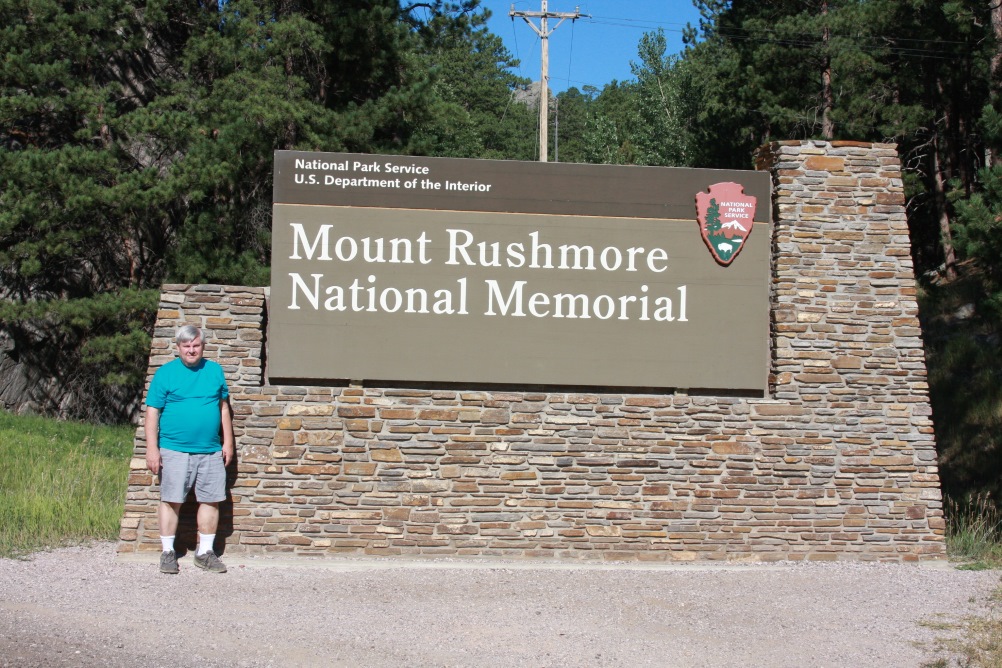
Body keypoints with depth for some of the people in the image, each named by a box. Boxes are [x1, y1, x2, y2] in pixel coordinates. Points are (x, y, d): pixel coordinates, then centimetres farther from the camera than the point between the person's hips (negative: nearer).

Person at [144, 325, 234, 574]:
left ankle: (205, 552, 15)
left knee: (211, 500, 4)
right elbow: (152, 412, -1)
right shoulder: (165, 373, 1)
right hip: (174, 449, -3)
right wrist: (152, 449, -7)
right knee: (171, 500, 0)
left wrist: (228, 442, 10)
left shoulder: (214, 371, 10)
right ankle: (168, 552, 11)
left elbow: (224, 408, 16)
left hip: (211, 451, 3)